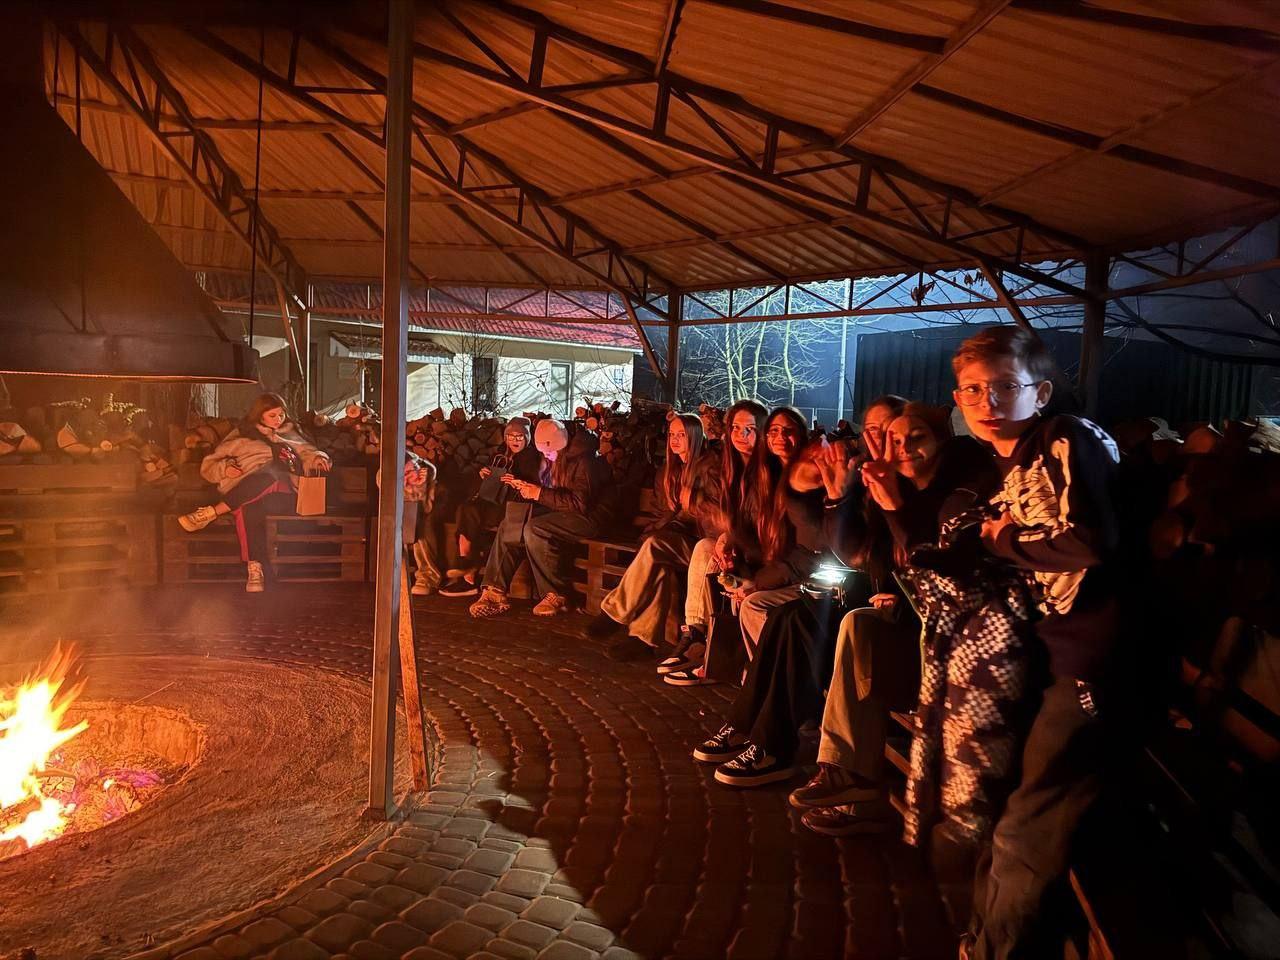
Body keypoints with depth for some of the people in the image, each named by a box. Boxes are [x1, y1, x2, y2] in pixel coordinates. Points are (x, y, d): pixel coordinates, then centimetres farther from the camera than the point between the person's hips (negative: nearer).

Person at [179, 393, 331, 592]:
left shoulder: (291, 436, 32)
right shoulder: (241, 437, 26)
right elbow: (208, 466, 22)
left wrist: (318, 458, 4)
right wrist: (225, 468, -1)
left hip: (282, 495, 0)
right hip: (245, 496, 0)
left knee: (268, 477, -39)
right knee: (250, 509, -40)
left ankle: (211, 512, -36)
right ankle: (254, 569, -47)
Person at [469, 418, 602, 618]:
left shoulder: (582, 460, -17)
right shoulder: (549, 458, 10)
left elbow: (579, 503, -24)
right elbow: (541, 489, 22)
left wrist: (540, 494, -24)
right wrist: (522, 486, 1)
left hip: (583, 517, -8)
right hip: (551, 512, 8)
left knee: (534, 528, -32)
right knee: (508, 527, -11)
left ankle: (555, 596, -23)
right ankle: (495, 592, -15)